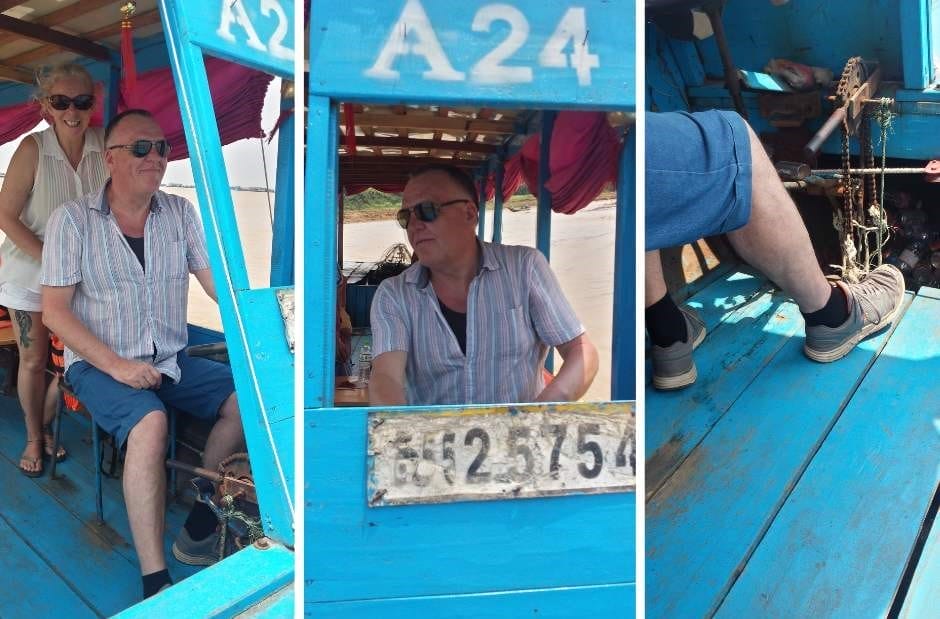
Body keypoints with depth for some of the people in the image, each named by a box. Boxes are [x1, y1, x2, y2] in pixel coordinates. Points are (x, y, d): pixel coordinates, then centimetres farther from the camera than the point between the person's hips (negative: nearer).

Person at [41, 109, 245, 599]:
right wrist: (117, 365, -19)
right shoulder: (72, 219, -5)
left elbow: (219, 284, 0)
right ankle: (155, 583, -26)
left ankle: (200, 531, -2)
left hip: (168, 360, 5)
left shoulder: (179, 213, 5)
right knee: (150, 422, -33)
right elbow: (54, 311, -8)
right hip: (98, 364, -4)